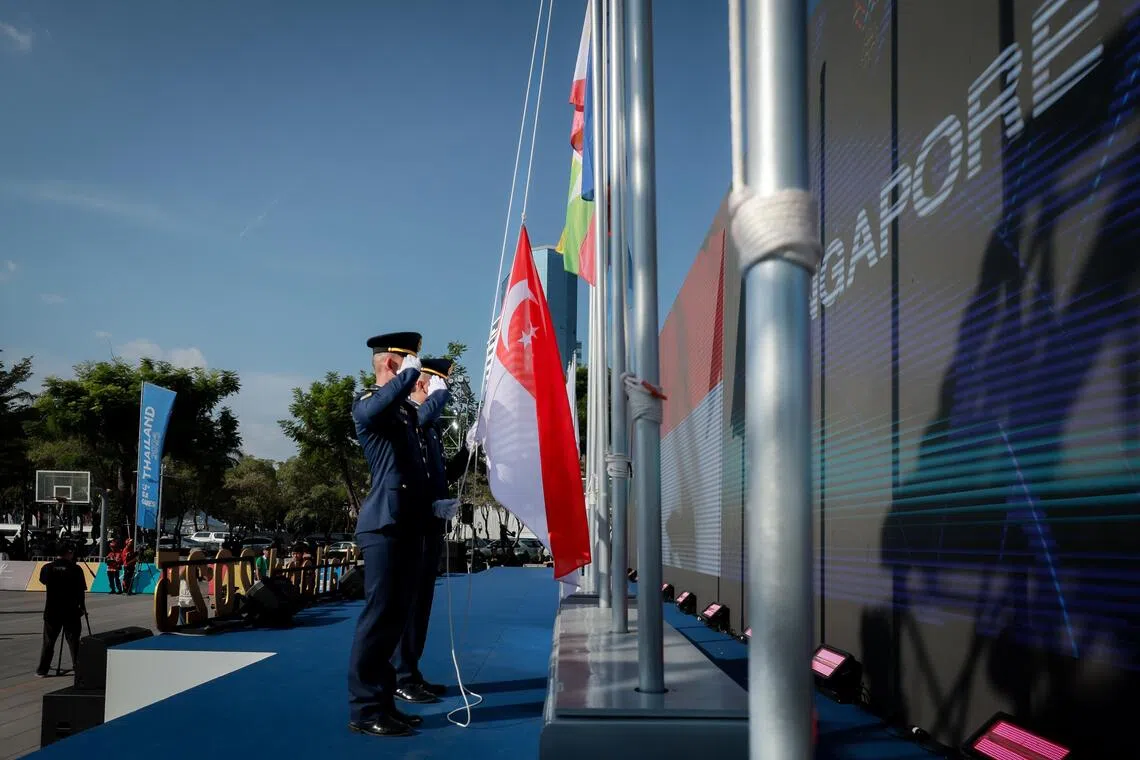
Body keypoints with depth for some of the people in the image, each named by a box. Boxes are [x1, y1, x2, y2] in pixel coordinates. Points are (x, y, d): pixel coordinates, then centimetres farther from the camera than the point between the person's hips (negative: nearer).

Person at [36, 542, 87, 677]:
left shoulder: (47, 568, -2)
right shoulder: (76, 569, -10)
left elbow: (43, 580, 20)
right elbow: (81, 591, -6)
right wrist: (82, 607, 7)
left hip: (51, 611, 2)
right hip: (71, 611, -2)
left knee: (48, 641, 12)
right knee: (73, 640, 6)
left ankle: (42, 670, 14)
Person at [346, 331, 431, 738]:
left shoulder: (404, 412, 20)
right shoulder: (366, 403, -6)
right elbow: (384, 398, -31)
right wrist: (412, 370, -16)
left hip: (404, 524, 9)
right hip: (383, 524, -9)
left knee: (395, 614, 11)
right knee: (379, 613, -8)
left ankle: (382, 700, 19)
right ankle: (364, 708, -3)